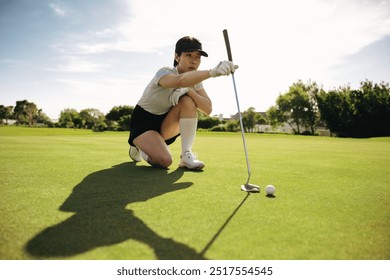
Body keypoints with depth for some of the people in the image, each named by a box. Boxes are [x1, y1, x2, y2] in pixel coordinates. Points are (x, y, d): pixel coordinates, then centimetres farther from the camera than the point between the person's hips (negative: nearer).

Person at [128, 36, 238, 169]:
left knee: (188, 100, -23)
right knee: (164, 161, -29)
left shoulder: (195, 80, -3)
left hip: (165, 125, 5)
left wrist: (188, 90, -34)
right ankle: (139, 148, 6)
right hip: (143, 122, -5)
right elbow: (180, 80, -50)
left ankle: (187, 155, -20)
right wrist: (212, 72, -66)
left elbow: (208, 109, -18)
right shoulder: (165, 72, -23)